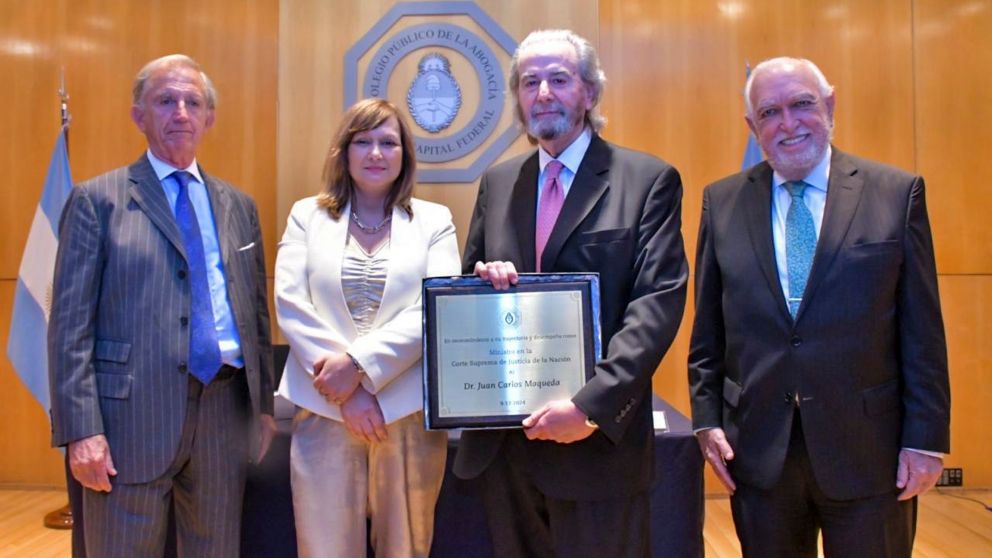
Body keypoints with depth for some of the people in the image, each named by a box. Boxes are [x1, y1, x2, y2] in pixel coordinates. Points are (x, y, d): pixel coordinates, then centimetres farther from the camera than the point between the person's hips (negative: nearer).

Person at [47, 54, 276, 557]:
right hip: (133, 412, -4)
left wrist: (263, 403, 11)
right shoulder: (98, 199, 0)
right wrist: (82, 429, -11)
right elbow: (71, 323, -5)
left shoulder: (238, 205, 12)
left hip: (225, 408, 4)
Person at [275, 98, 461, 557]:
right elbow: (290, 305, -2)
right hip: (324, 411, 0)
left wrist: (360, 362, -16)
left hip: (408, 411, 0)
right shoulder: (307, 215, 9)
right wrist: (346, 389, -11)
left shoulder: (434, 220, 7)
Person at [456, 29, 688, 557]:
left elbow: (659, 302, -12)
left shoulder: (648, 179, -4)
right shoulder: (496, 182, 11)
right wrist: (482, 278, -8)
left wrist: (591, 405, -20)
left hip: (597, 438, -4)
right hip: (502, 435, 4)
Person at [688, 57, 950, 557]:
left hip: (868, 448, -1)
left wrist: (926, 437, -3)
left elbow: (922, 331, -1)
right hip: (758, 451, 1)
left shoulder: (897, 193, -1)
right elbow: (708, 328, 5)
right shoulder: (722, 201, 4)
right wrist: (707, 417, 1)